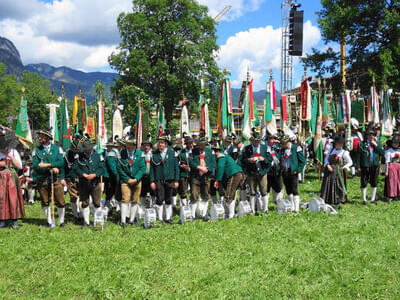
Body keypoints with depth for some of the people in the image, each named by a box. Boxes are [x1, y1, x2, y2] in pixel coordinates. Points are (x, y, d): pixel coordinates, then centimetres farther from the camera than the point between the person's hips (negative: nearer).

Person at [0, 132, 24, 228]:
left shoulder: (13, 152, 3)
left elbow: (19, 166, -4)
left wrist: (11, 157, -10)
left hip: (12, 179, -1)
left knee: (13, 198, -3)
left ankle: (15, 220, 5)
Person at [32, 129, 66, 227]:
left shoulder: (57, 149, 6)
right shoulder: (36, 150, 5)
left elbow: (61, 162, -6)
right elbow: (35, 165, -6)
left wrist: (47, 164, -16)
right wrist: (52, 168, -13)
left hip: (56, 178, -1)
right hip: (42, 180, 1)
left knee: (60, 201, -2)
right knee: (45, 202, 7)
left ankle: (62, 220, 17)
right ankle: (49, 221, 21)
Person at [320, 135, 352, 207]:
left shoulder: (344, 153, -1)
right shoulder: (332, 150, 12)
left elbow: (350, 162, 2)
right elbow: (326, 159, 11)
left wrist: (344, 167, -14)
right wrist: (327, 165, -8)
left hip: (338, 173, -4)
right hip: (329, 172, 4)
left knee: (337, 187, -2)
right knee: (327, 187, 2)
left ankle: (336, 204, 7)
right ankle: (327, 203, 8)